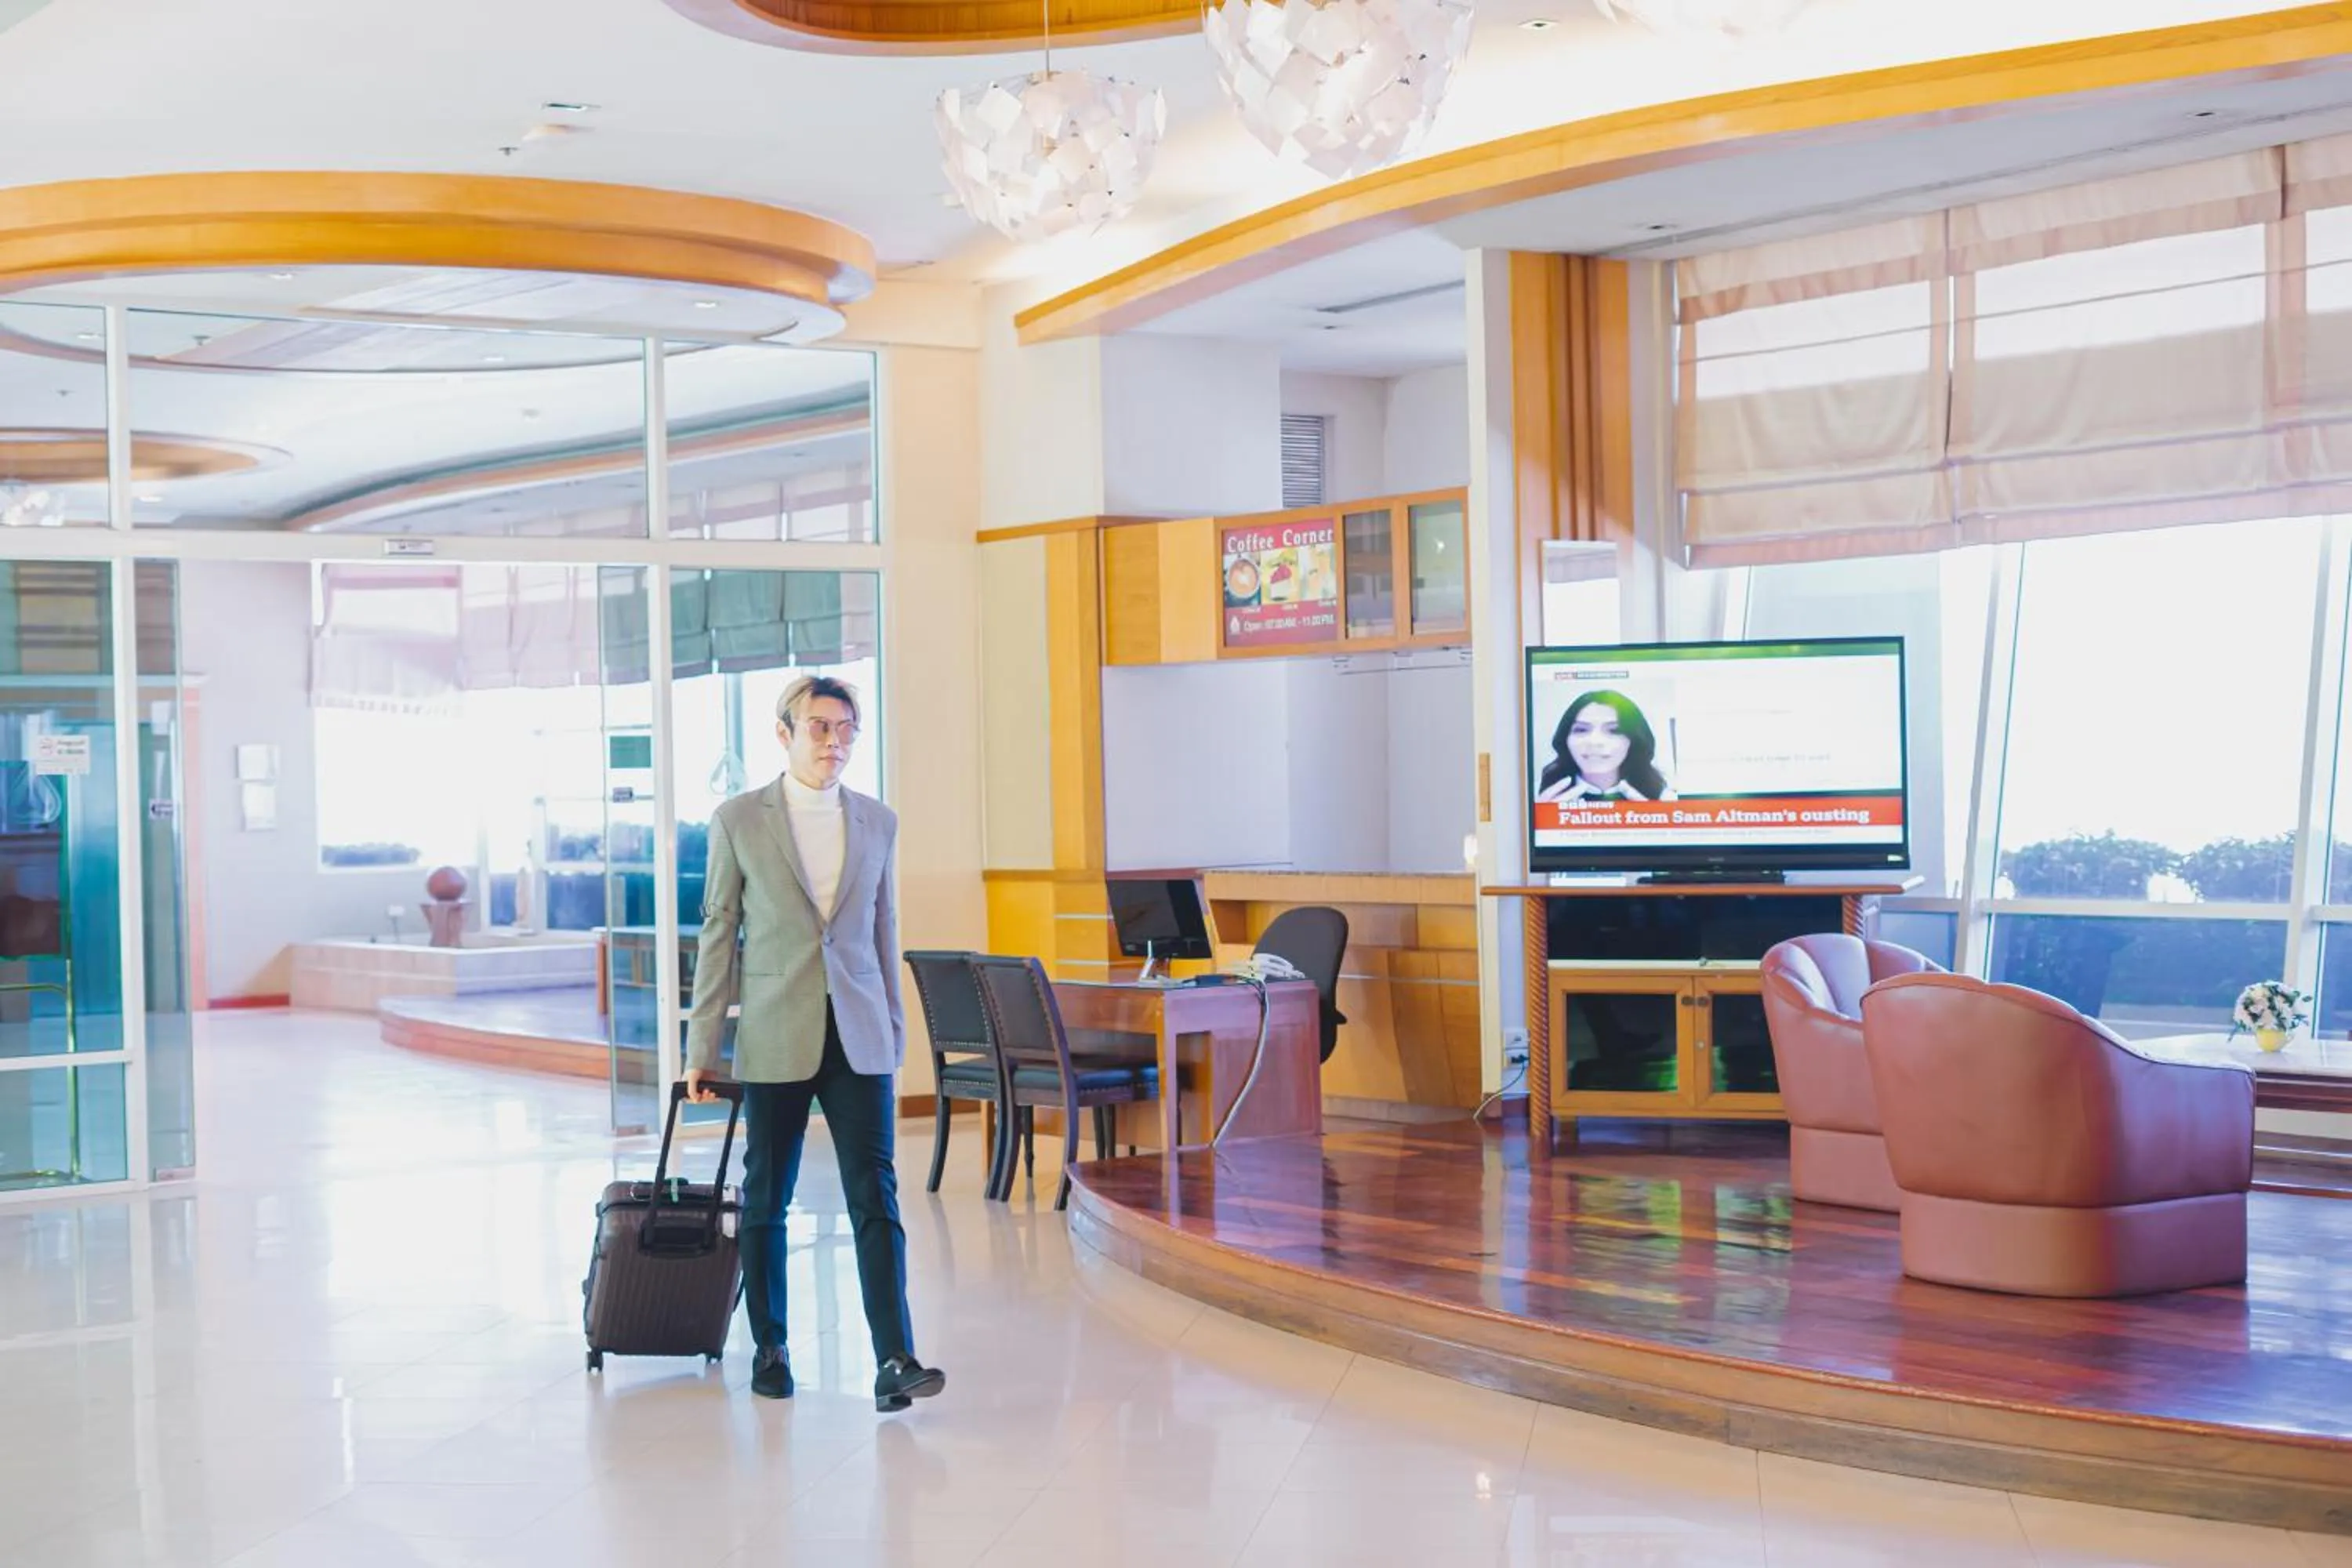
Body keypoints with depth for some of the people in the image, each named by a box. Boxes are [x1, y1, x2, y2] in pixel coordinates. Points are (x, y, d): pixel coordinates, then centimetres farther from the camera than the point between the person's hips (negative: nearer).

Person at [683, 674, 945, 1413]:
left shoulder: (877, 822, 7)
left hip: (858, 1035, 2)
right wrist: (702, 1046, 0)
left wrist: (894, 1028, 13)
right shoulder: (737, 820, -1)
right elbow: (718, 935, 1)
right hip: (775, 1037, -1)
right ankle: (769, 1349, 23)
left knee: (875, 1198, -7)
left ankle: (894, 1364, -12)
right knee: (766, 1199, 8)